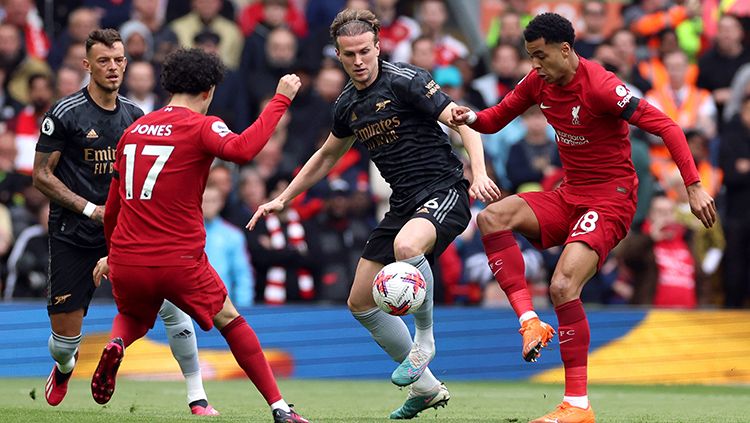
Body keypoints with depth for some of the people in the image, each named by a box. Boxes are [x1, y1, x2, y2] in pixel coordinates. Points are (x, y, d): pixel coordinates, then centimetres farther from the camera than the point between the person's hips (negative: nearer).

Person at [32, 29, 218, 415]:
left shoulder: (134, 115, 7)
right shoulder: (65, 114, -8)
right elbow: (41, 176, -6)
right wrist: (92, 210, -13)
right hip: (73, 238, -3)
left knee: (172, 302, -17)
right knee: (65, 337, 1)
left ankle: (196, 396, -8)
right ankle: (64, 368, 40)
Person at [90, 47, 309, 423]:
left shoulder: (133, 130, 13)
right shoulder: (201, 126, -5)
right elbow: (241, 150, -28)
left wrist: (111, 253, 36)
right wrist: (280, 100, -20)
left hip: (126, 262, 4)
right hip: (180, 261, -4)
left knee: (133, 319, 33)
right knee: (230, 321, 18)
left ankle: (116, 344, -1)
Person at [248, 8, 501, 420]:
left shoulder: (405, 81, -12)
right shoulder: (347, 104, 10)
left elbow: (463, 122, -17)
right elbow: (326, 157, 28)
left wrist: (480, 173, -32)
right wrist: (282, 198, 26)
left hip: (444, 190, -8)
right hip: (404, 202, 8)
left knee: (406, 246, -40)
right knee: (360, 302, 6)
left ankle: (424, 339, -15)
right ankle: (425, 387, 19)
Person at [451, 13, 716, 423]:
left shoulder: (599, 86, -20)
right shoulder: (538, 82, 2)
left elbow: (665, 126, -20)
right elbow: (497, 118, 15)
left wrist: (694, 187, -25)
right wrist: (472, 118, -9)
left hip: (610, 199, -8)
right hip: (569, 196, 8)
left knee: (563, 286, -23)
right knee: (492, 217, -16)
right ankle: (530, 323, -19)